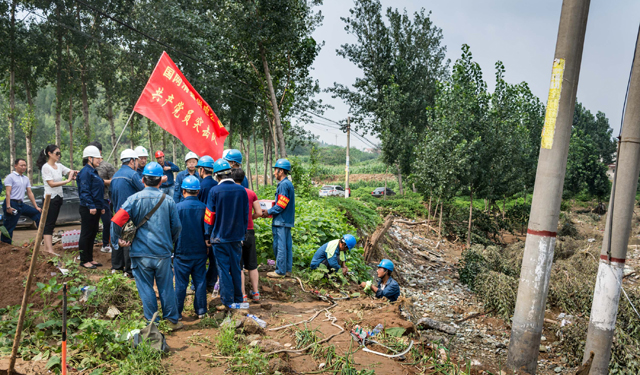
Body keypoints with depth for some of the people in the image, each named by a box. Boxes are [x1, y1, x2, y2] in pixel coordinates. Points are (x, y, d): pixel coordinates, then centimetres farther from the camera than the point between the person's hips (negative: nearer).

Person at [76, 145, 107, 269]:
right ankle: (84, 260, 7)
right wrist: (91, 206, -24)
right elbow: (84, 191, -19)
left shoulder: (93, 171, 17)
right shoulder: (85, 172, -12)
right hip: (88, 209, -9)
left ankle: (90, 259, 23)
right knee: (86, 234, -1)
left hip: (96, 208, 9)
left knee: (92, 234, 14)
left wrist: (102, 206, 19)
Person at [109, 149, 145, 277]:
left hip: (118, 211, 9)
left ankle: (116, 266, 23)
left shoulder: (115, 175, 14)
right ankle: (129, 270, -1)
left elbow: (113, 196, 21)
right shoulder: (132, 174, -13)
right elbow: (144, 190, -10)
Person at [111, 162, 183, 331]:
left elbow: (116, 220, -15)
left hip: (141, 252, -1)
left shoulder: (134, 199, -5)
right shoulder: (168, 200, 0)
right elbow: (177, 226, 4)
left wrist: (118, 239, 2)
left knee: (146, 288, 9)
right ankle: (172, 321, 19)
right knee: (166, 287, 11)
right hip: (163, 252, 1)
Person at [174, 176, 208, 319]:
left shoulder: (178, 207, -11)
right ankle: (201, 311, 17)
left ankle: (177, 312, 15)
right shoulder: (204, 207, -4)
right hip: (200, 251, 2)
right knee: (200, 281, 10)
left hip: (182, 252, -2)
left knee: (181, 284, 6)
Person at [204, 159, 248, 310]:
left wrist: (208, 235, 4)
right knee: (236, 268, 12)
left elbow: (210, 215, -6)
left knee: (223, 269, 4)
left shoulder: (214, 191, -10)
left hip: (220, 237, -3)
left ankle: (228, 302, 7)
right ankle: (238, 300, 19)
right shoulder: (241, 190, -1)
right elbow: (246, 214, 5)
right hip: (237, 236, 3)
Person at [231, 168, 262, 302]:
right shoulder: (251, 193, 2)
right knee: (252, 265, 13)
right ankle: (255, 293, 18)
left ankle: (242, 295, 8)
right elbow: (259, 212, 2)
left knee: (238, 266, 5)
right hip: (249, 231, 3)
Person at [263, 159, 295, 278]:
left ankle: (280, 271, 2)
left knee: (280, 246, -4)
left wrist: (268, 212, -9)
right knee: (287, 245, 13)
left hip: (281, 221, -10)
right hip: (287, 220, 10)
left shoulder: (283, 184, -16)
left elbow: (281, 205, -19)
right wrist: (270, 211, 15)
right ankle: (287, 268, 21)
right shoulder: (289, 184, 15)